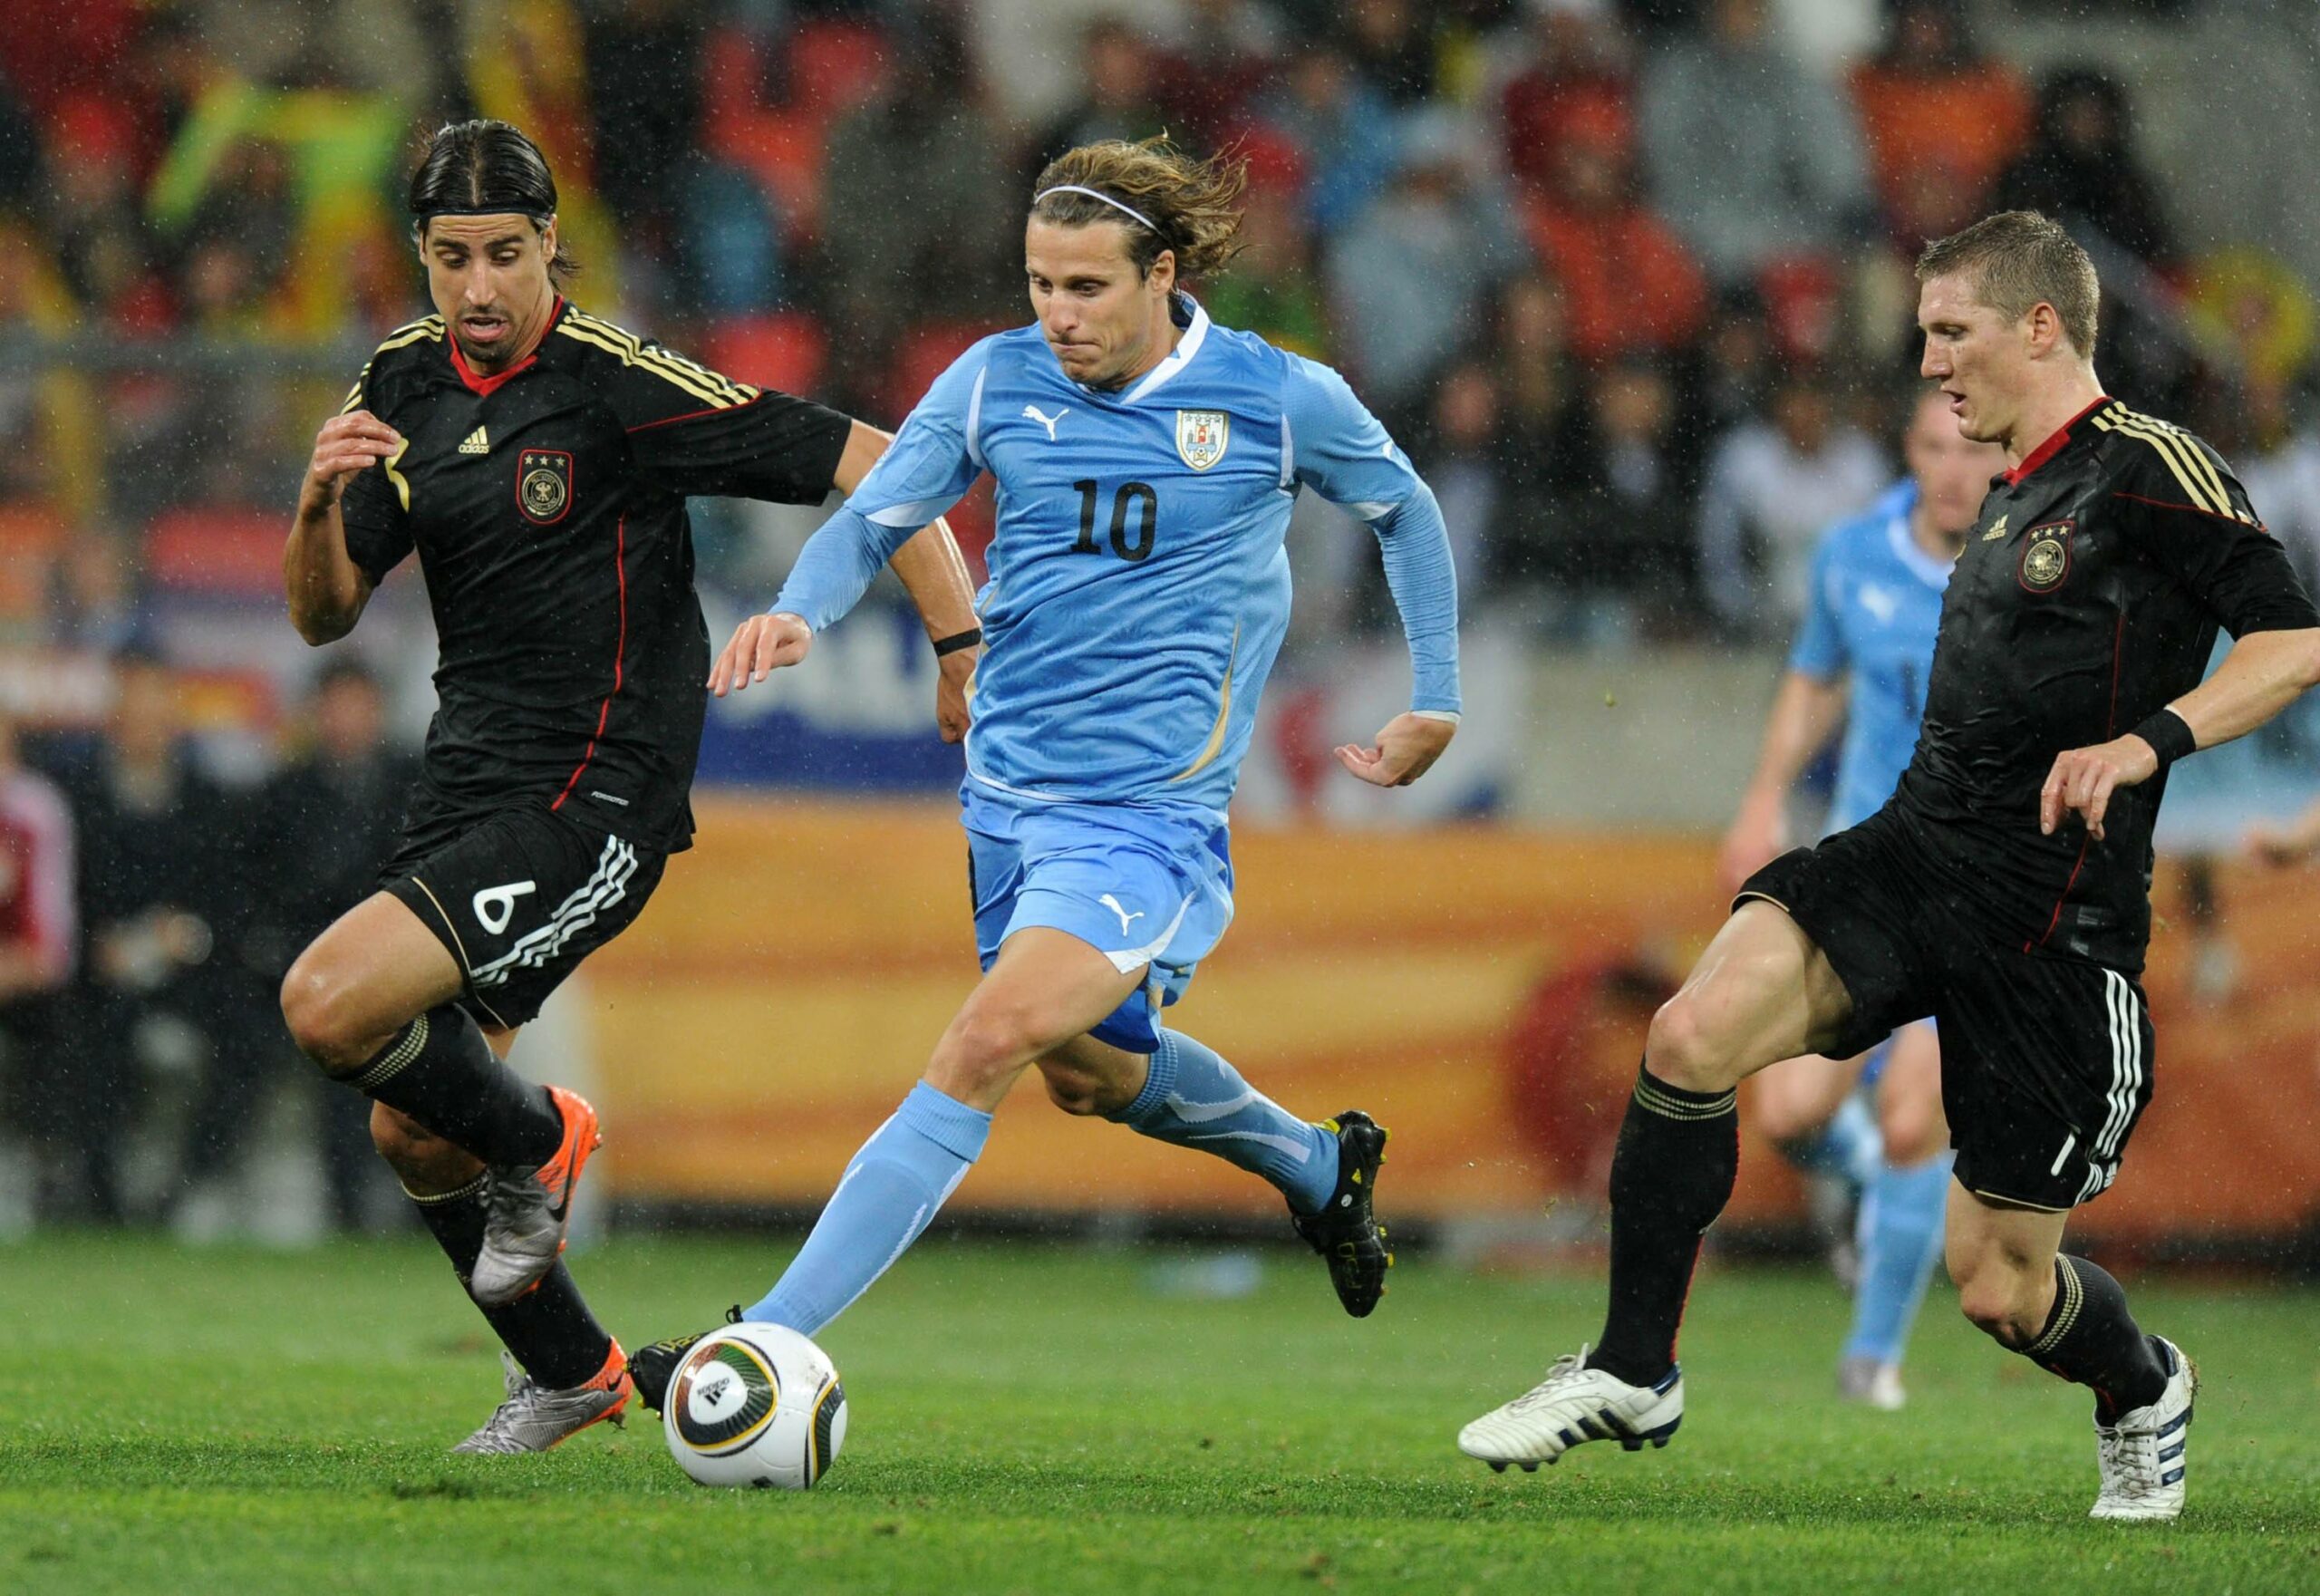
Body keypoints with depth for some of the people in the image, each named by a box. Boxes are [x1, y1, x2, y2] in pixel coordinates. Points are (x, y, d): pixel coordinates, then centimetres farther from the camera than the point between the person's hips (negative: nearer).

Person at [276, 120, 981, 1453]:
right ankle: (571, 1373, 29)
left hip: (590, 808, -7)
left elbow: (868, 463, -12)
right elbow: (325, 615, 9)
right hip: (470, 788, 7)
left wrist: (964, 644, -14)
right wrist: (319, 502, -12)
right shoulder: (407, 387, 7)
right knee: (411, 1133, 9)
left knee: (328, 1004, -23)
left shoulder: (615, 383, -14)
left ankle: (538, 1141, 5)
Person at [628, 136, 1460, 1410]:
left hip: (1150, 812, -5)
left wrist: (1435, 703, 13)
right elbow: (871, 518, 1)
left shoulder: (1280, 398, -6)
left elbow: (1403, 512, 11)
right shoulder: (998, 380, -1)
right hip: (1010, 792, 5)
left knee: (986, 1045, -22)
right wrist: (797, 613, -21)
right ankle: (1319, 1164, 52)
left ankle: (771, 1342, -26)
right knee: (1086, 1070, 22)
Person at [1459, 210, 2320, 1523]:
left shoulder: (2148, 468, -9)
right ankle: (1634, 1374, -7)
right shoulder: (2014, 493, 17)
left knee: (1999, 1282, 0)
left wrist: (2148, 741, -29)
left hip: (2052, 922, -7)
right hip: (1912, 859, 7)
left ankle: (2145, 1394, 34)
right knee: (1695, 1033, -19)